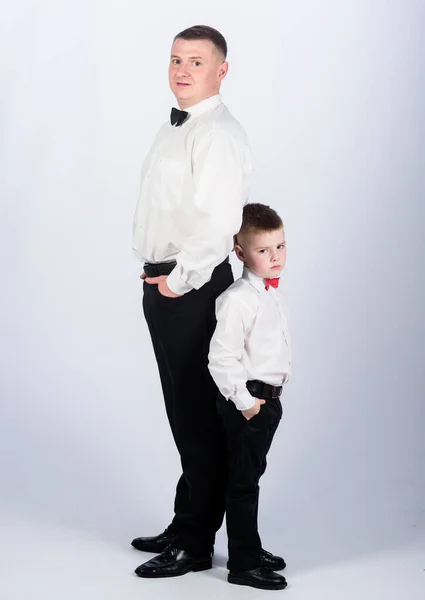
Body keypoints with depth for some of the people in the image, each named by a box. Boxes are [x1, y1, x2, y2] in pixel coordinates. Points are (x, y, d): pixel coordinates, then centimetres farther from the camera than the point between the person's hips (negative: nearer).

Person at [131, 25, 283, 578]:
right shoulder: (174, 129, 16)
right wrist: (158, 279, 14)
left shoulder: (219, 135, -16)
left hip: (193, 288, -10)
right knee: (185, 412, 18)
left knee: (200, 416, -1)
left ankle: (195, 545, 8)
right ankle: (184, 526, 30)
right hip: (163, 283, 10)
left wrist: (179, 282, -18)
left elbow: (217, 222, -25)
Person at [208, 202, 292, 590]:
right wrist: (243, 400, -19)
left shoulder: (273, 294, 10)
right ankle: (244, 565, 4)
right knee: (243, 481, -2)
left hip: (270, 397, 9)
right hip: (248, 400, -9)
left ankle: (249, 547, 32)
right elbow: (222, 358, -23)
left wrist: (272, 393, 18)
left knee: (251, 475, 19)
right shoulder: (237, 300, -19)